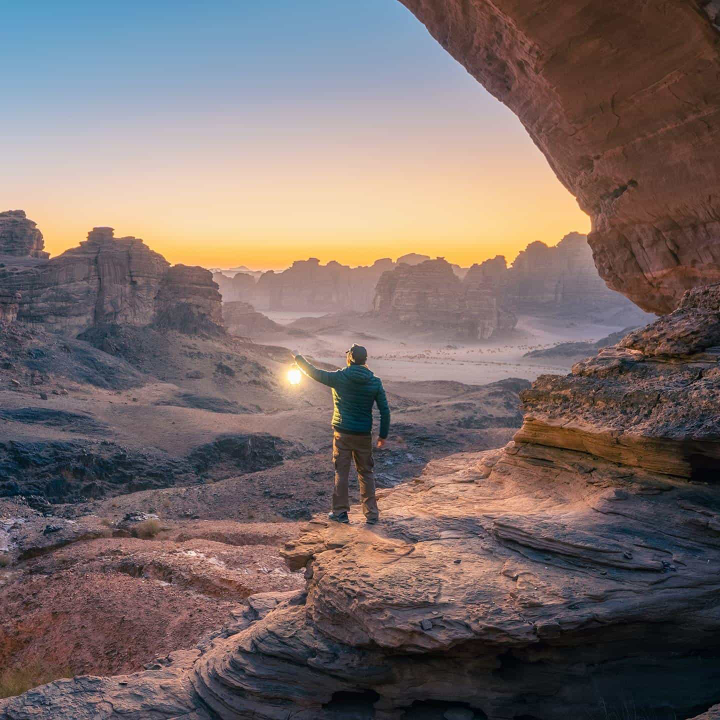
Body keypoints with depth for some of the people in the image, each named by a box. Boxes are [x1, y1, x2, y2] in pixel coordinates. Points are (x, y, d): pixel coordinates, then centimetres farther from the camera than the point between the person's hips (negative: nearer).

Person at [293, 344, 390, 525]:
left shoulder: (339, 377, -9)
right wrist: (383, 435, 7)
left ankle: (340, 512, 13)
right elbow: (385, 410, -3)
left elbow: (314, 372, 4)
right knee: (366, 473, 11)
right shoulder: (375, 382, -4)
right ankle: (371, 514, 12)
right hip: (364, 435, 1)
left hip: (342, 433, -1)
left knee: (341, 472, 9)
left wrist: (298, 359, 22)